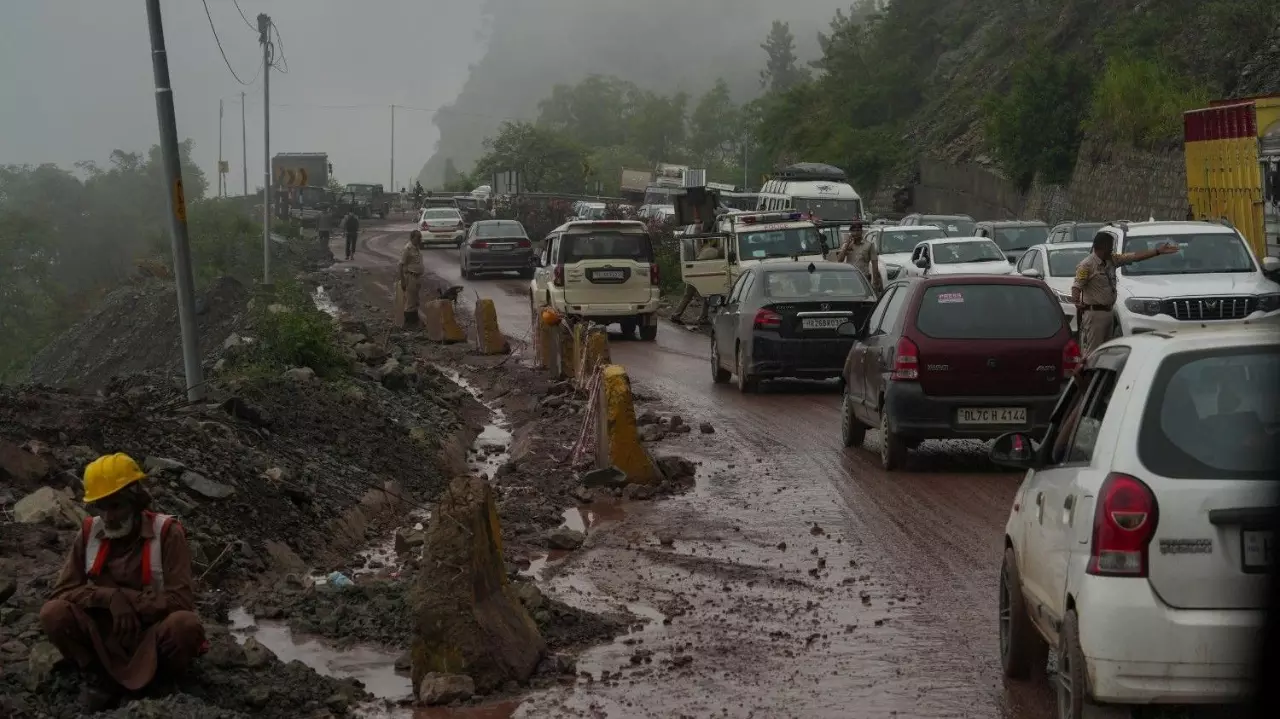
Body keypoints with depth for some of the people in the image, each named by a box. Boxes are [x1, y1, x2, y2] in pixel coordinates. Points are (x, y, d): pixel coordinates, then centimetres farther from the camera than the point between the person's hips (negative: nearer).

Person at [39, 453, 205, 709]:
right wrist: (110, 597, -22)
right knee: (54, 613, -24)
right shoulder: (89, 533, -1)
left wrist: (126, 599, -21)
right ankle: (99, 675, -4)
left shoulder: (167, 533, -12)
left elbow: (180, 601, -17)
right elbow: (62, 592, -5)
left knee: (185, 625, -36)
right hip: (106, 636, 3)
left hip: (152, 635, -3)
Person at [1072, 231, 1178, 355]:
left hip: (1107, 312, 9)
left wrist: (1159, 251, 13)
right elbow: (1077, 286, -19)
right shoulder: (1087, 265, -12)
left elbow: (1135, 257, 14)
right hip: (1093, 313, -9)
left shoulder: (1112, 259, 13)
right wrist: (1075, 301, -38)